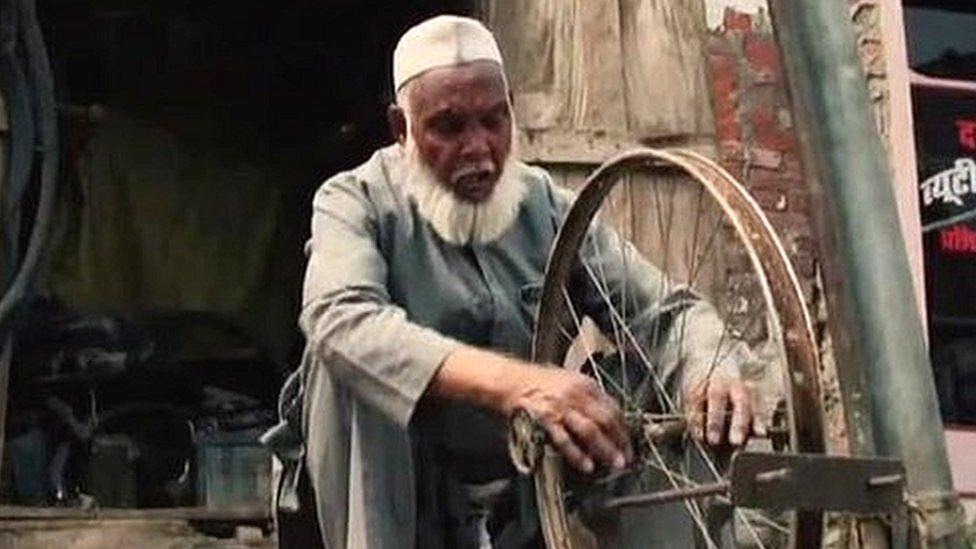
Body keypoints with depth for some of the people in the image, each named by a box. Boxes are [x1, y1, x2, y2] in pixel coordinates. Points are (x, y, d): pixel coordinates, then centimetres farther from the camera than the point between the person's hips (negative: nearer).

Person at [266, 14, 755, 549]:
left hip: (519, 499, 4)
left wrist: (710, 366, -31)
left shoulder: (548, 207, 1)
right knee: (355, 362, -29)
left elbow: (669, 306, -4)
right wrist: (512, 382, -45)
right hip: (383, 492, -3)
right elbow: (339, 319, -30)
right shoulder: (356, 202, -9)